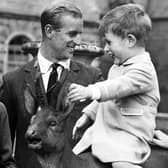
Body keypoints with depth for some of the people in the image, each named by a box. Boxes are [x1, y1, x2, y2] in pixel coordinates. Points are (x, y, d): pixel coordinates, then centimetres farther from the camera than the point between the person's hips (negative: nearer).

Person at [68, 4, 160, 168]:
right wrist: (88, 114, 20)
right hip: (101, 133, 9)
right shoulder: (117, 67, 15)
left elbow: (119, 86, -33)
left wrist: (89, 91, -46)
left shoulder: (143, 70, -15)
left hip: (127, 139, -9)